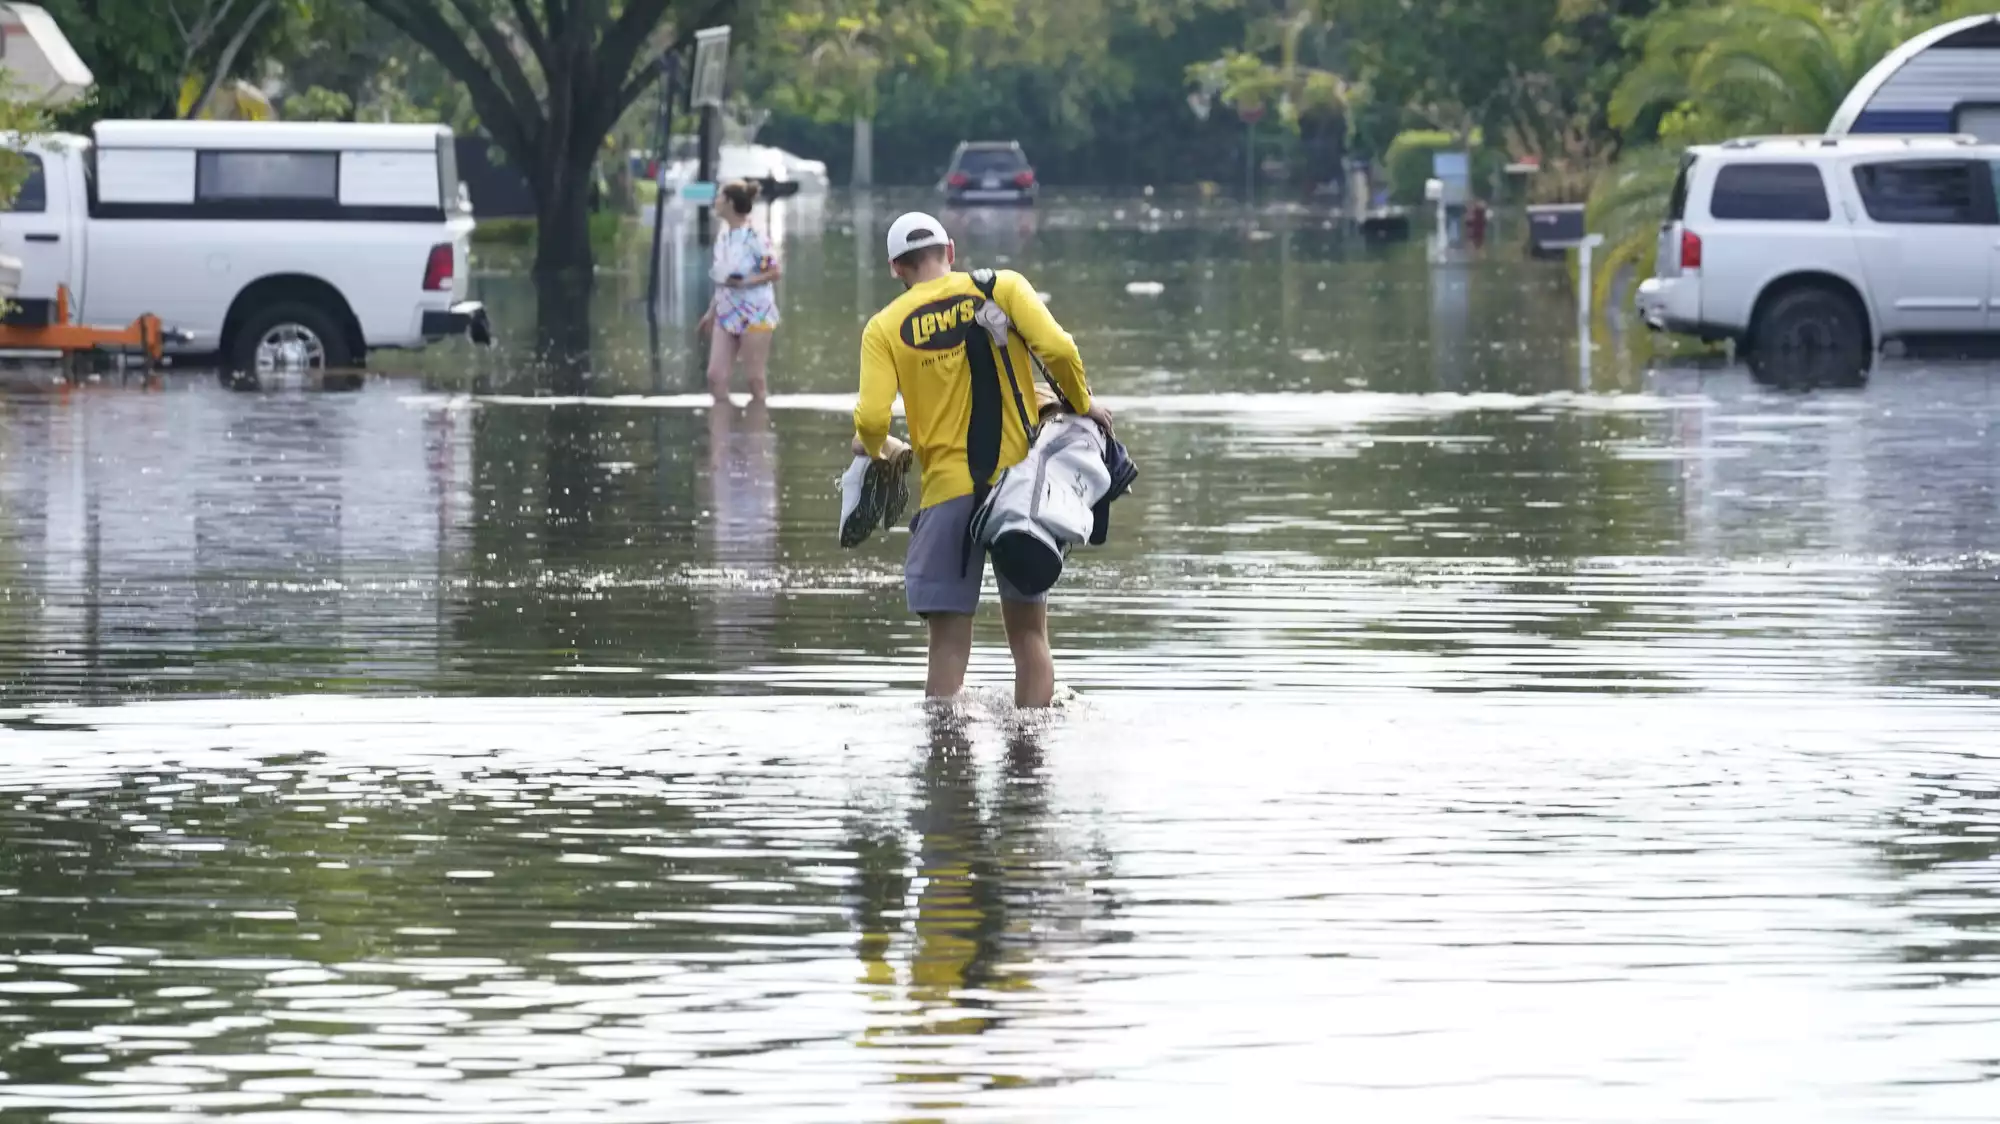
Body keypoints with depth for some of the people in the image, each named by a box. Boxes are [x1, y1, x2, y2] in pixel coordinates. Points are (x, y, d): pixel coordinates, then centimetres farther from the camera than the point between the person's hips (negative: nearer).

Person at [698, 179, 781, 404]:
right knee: (715, 376, 0)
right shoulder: (723, 236, 7)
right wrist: (711, 312, 17)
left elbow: (776, 272, -14)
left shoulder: (754, 238, -16)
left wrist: (745, 283, -25)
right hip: (727, 315, 8)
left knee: (755, 379, 0)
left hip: (754, 315, -8)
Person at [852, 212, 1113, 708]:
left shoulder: (885, 328, 2)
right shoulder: (1002, 287, 4)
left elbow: (871, 419, -8)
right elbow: (1058, 350, -10)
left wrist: (874, 447, 14)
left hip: (947, 491, -1)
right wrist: (1081, 405, 7)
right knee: (1028, 631, 11)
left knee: (949, 645, 1)